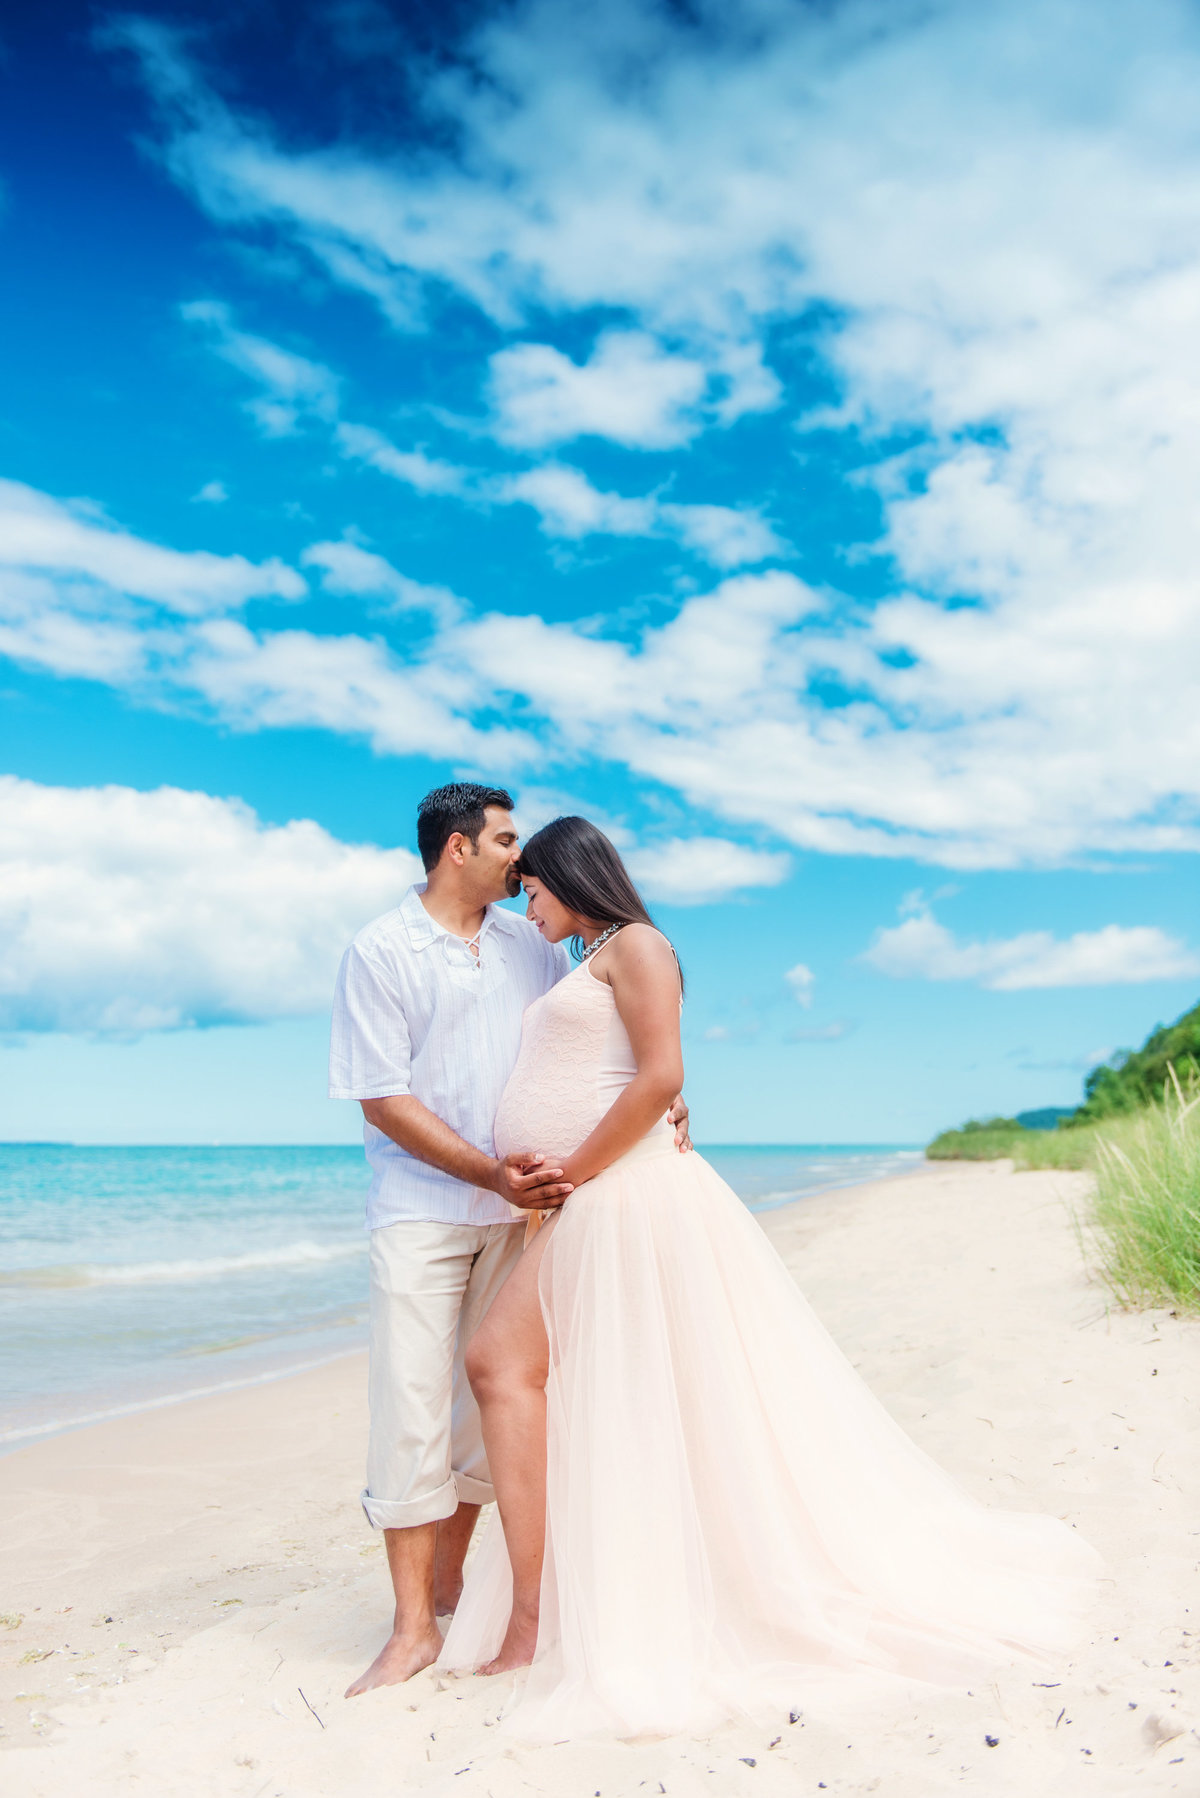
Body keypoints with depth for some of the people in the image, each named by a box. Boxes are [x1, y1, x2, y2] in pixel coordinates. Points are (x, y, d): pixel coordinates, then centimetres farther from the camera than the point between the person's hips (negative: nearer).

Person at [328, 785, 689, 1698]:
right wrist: (491, 1171, -19)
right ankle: (413, 1628, 9)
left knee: (493, 1400, 10)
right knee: (411, 1409, -4)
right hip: (423, 1208, -4)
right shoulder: (380, 952, -6)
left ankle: (447, 1586, 27)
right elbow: (382, 1100, -10)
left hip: (520, 1210, 5)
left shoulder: (533, 944, 8)